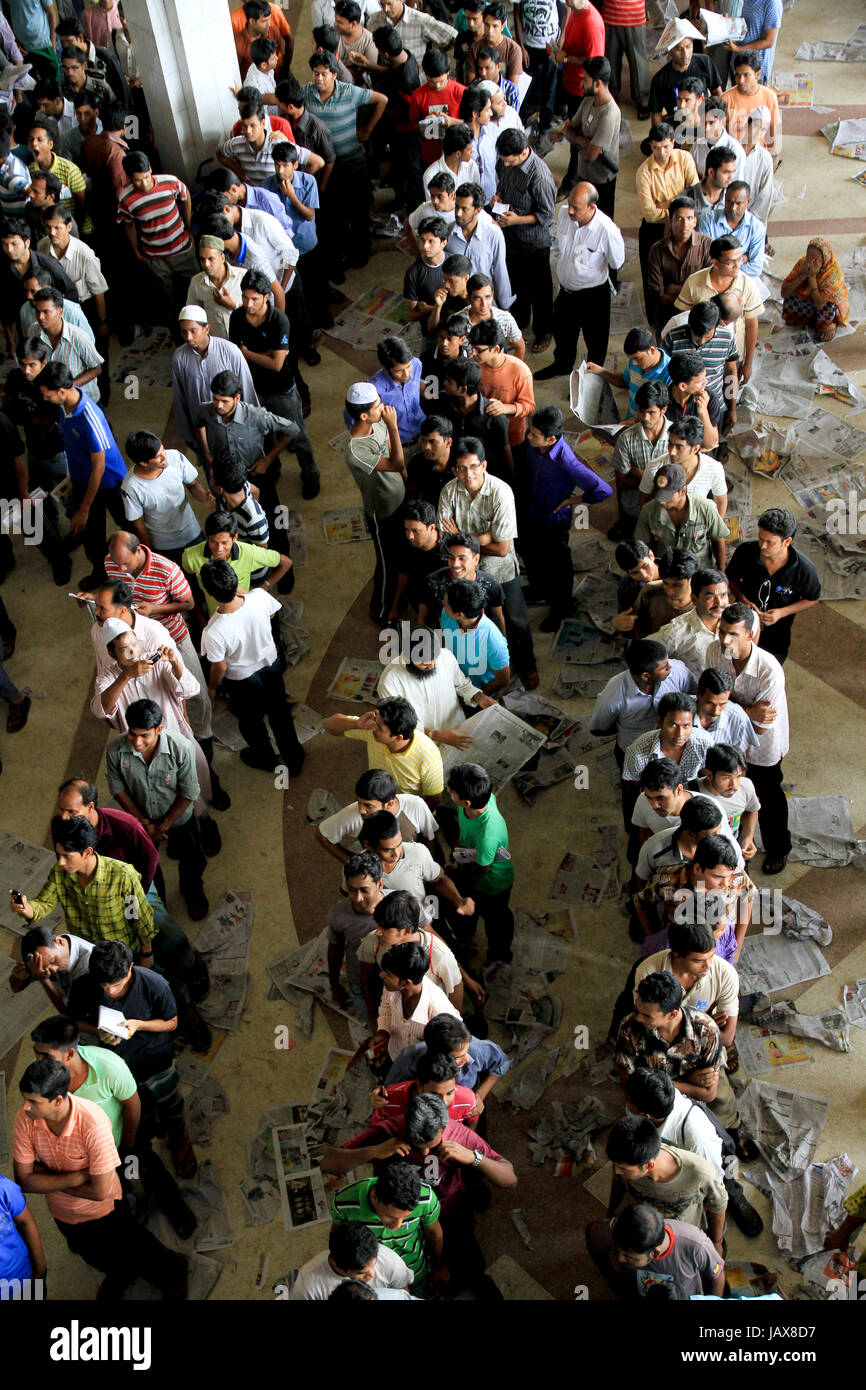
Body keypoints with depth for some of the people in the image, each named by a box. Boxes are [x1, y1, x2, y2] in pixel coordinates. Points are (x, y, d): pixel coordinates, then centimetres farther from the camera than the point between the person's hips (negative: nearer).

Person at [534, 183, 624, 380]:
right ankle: (562, 364, 57)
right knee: (562, 331, 29)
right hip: (566, 289, 5)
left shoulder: (607, 230, -31)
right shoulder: (563, 213, -16)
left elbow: (617, 264, -14)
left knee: (595, 340, 17)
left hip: (593, 295, -5)